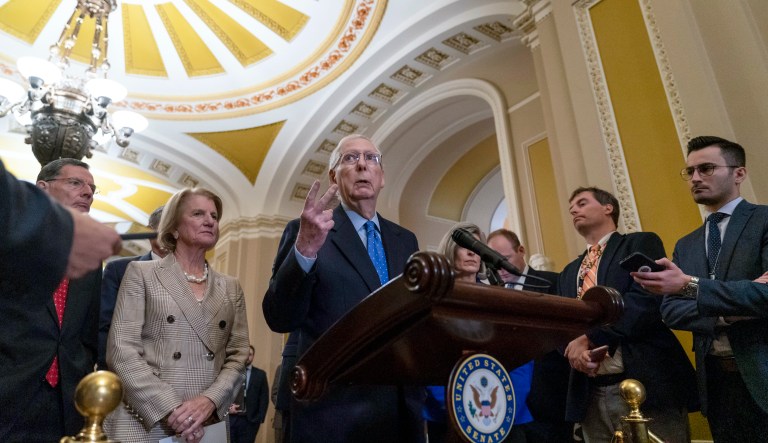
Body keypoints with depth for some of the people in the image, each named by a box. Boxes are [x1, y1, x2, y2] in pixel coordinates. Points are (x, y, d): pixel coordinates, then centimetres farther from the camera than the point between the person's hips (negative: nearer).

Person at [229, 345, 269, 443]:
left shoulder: (260, 374, 4)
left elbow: (264, 398, 3)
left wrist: (259, 419, -4)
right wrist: (227, 408, -10)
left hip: (250, 421, 0)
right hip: (230, 418, 0)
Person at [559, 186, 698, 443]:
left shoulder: (641, 244, 4)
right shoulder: (568, 273, 21)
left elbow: (647, 299, -13)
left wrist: (591, 337, -15)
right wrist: (575, 350, -7)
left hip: (646, 383, -5)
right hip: (590, 393, 5)